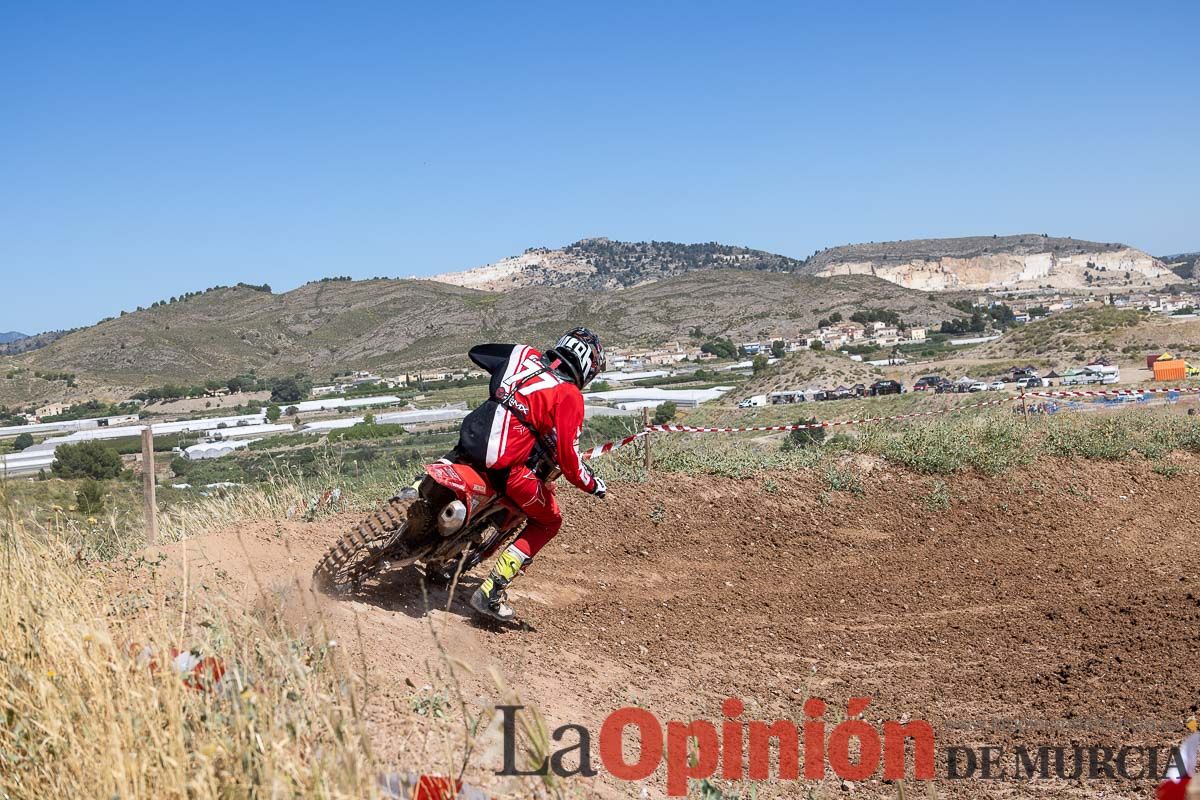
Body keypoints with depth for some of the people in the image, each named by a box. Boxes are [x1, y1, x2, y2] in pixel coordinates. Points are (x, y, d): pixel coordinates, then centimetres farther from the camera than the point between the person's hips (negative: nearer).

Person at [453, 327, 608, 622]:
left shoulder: (527, 355, 8)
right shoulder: (570, 397, -9)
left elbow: (477, 353, 24)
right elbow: (568, 460, -14)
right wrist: (593, 485, 5)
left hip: (471, 436, 7)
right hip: (507, 467, -6)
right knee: (549, 521, 15)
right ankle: (492, 592, 4)